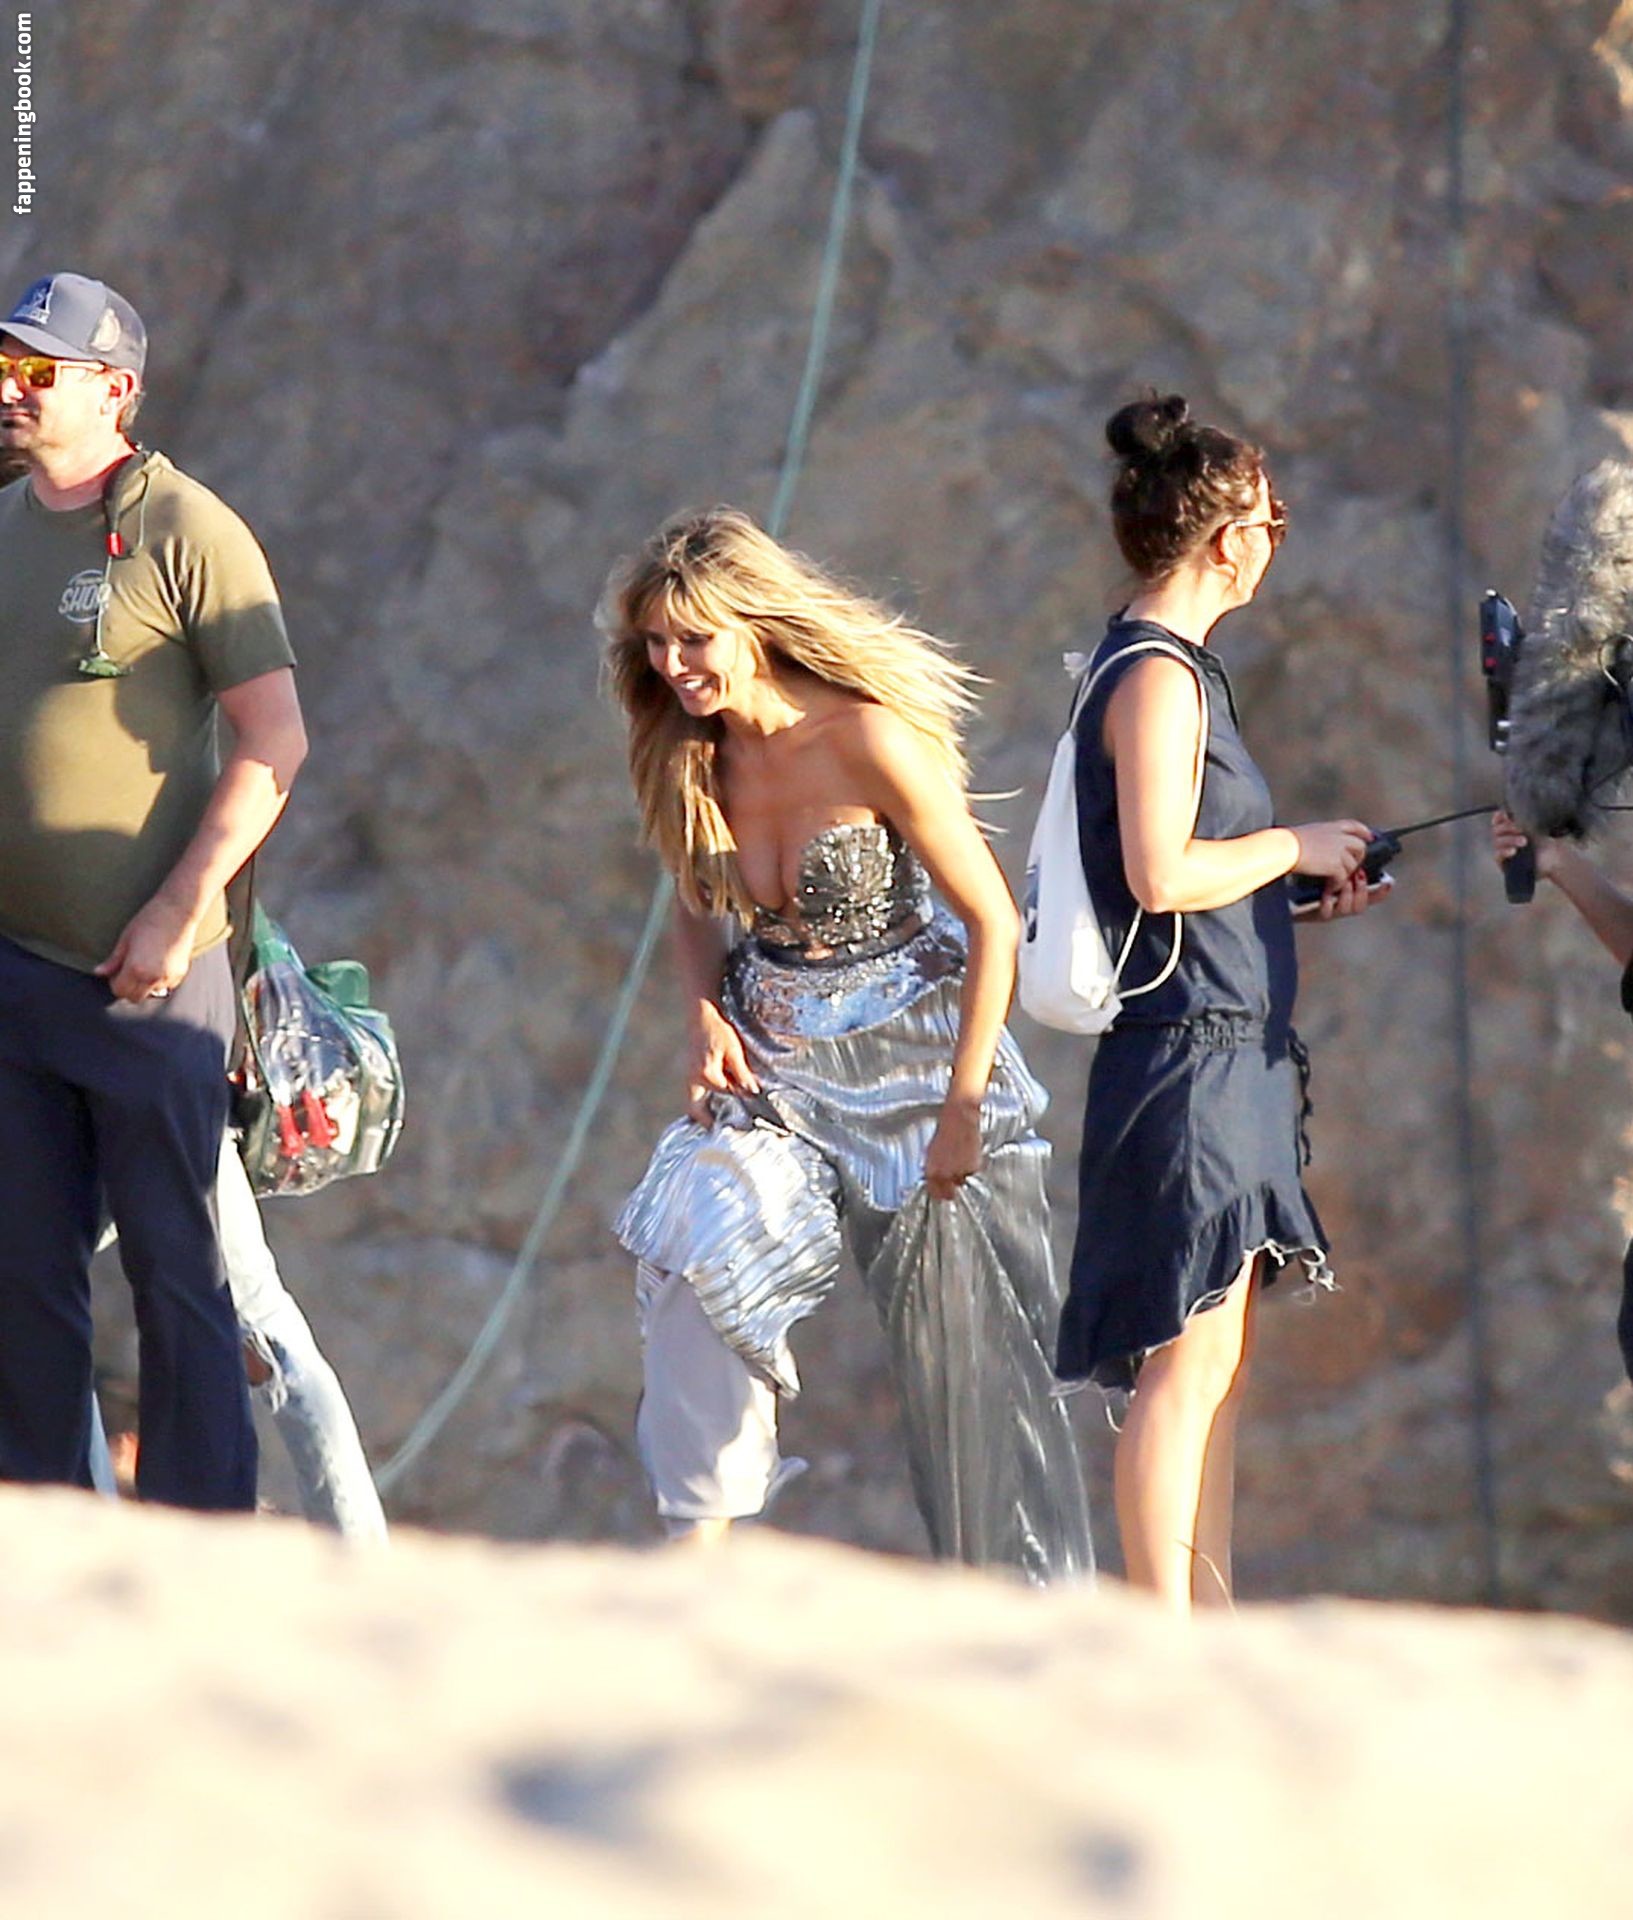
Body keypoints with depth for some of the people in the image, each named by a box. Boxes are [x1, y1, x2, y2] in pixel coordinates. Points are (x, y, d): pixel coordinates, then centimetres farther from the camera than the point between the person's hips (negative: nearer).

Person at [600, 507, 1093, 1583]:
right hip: (772, 1062, 4)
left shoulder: (865, 737, -19)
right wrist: (704, 1017, -5)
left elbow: (994, 921, -15)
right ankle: (700, 1548, -15)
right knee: (692, 1250, -21)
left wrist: (963, 1105, -17)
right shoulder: (690, 754, -3)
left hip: (911, 1052, -4)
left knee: (968, 1350, 0)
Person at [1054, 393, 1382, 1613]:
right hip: (1188, 1052, -10)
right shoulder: (1156, 676, -13)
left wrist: (1295, 892, 14)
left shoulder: (1174, 667, 17)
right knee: (1186, 1363, -8)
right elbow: (1160, 874, -22)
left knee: (1221, 1362, 11)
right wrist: (1292, 848, -9)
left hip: (1226, 1056, 10)